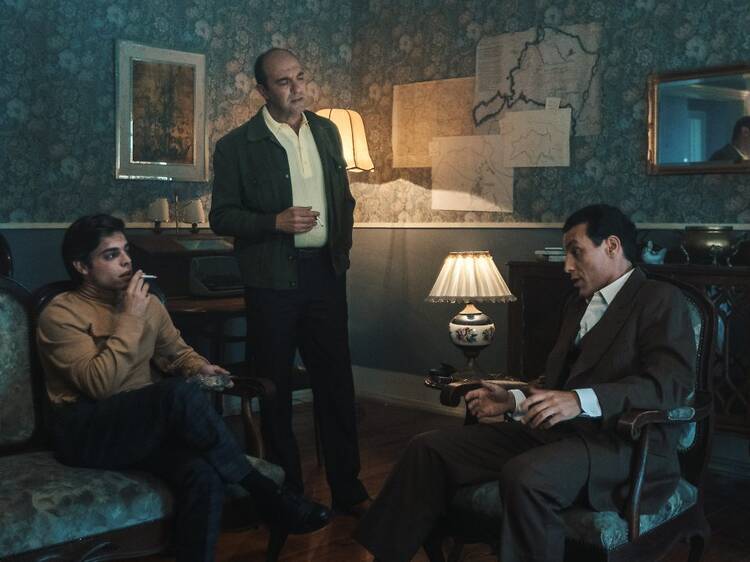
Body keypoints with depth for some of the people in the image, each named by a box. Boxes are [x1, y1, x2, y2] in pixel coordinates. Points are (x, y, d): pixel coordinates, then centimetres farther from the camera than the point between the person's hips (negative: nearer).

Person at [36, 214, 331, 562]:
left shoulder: (147, 303, 12)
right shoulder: (61, 314, -7)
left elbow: (177, 352, 24)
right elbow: (99, 384, -20)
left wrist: (198, 366, 0)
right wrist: (130, 318, -16)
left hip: (145, 425, 5)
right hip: (85, 433, -5)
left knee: (204, 475, -32)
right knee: (181, 393, -34)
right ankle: (263, 492, -22)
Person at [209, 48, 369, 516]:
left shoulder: (327, 132, 9)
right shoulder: (237, 146, -5)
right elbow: (222, 217, -5)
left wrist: (343, 245, 10)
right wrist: (276, 221, -19)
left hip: (326, 272, 4)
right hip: (273, 280, -3)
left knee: (336, 381, 8)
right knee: (276, 389, 6)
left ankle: (348, 487, 21)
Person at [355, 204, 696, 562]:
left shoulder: (660, 300, -2)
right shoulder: (579, 305, 24)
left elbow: (672, 381, -17)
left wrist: (581, 401, -30)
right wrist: (514, 401, 7)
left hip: (620, 441, -8)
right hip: (554, 430, 8)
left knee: (524, 476, -37)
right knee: (429, 449, -6)